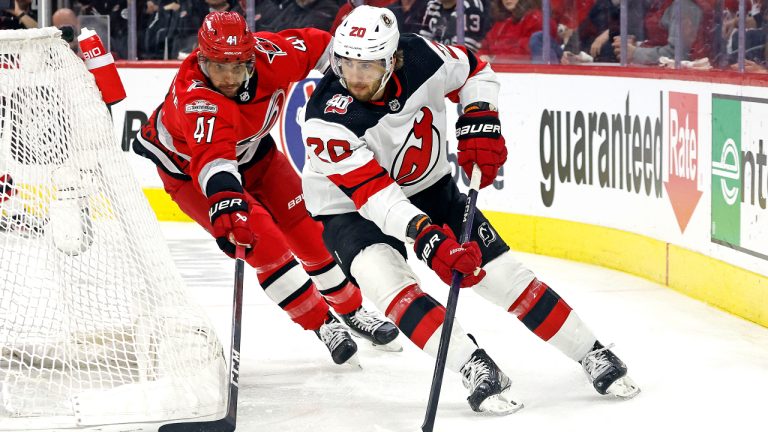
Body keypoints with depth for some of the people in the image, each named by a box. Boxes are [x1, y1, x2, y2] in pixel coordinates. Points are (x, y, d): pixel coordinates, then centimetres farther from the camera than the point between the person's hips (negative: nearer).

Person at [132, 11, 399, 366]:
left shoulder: (270, 54, -27)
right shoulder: (195, 97, -42)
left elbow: (316, 46, -6)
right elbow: (212, 158, -57)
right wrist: (224, 202, -73)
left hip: (252, 152, 6)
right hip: (189, 169, -5)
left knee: (309, 227, 5)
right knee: (262, 240, -20)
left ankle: (352, 311, 25)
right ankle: (322, 324, -5)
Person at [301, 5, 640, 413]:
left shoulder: (421, 58, -23)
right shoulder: (326, 120, -32)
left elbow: (474, 71, 0)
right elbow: (373, 194, -36)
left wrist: (481, 124, -14)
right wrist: (424, 234, -48)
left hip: (429, 188, 3)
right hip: (350, 207, -3)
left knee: (503, 274, 0)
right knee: (385, 278, -32)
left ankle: (595, 356, 13)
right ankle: (478, 372, -33)